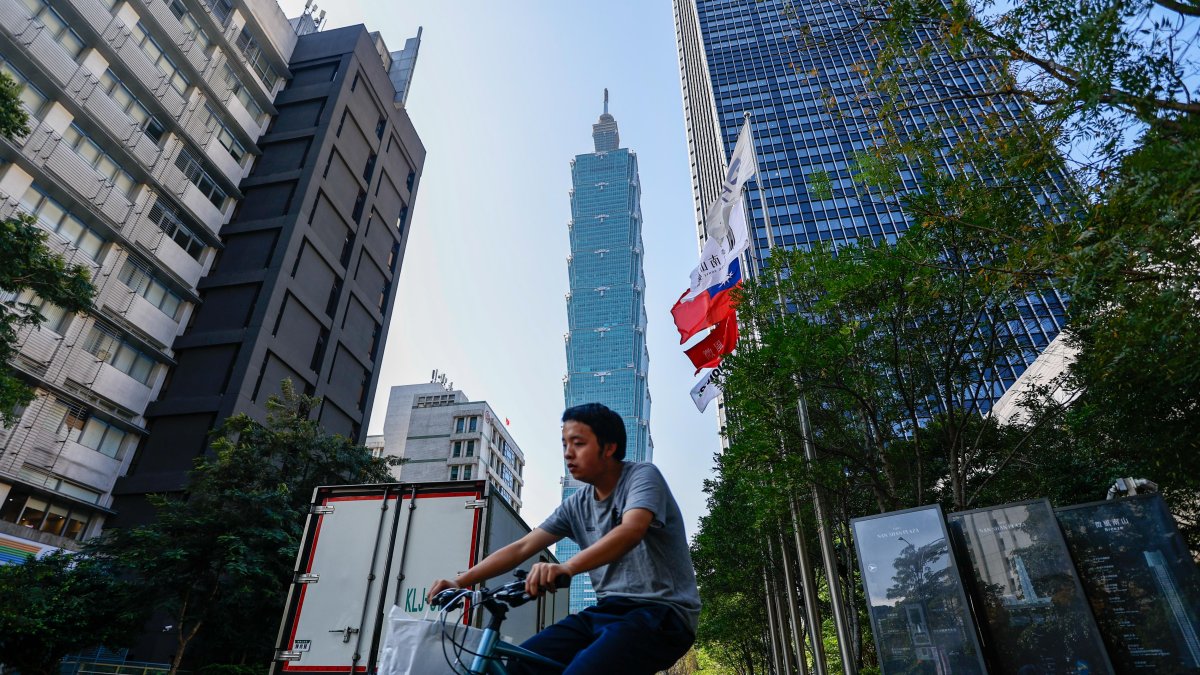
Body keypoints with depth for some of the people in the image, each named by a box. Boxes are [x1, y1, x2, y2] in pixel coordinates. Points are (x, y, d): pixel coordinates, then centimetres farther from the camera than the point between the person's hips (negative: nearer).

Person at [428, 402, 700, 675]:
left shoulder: (642, 475, -10)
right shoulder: (576, 505, 9)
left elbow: (632, 530, -30)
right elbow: (521, 547, 6)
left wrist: (566, 567, -45)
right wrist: (460, 581, -5)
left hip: (662, 611, -6)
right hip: (608, 610, 7)